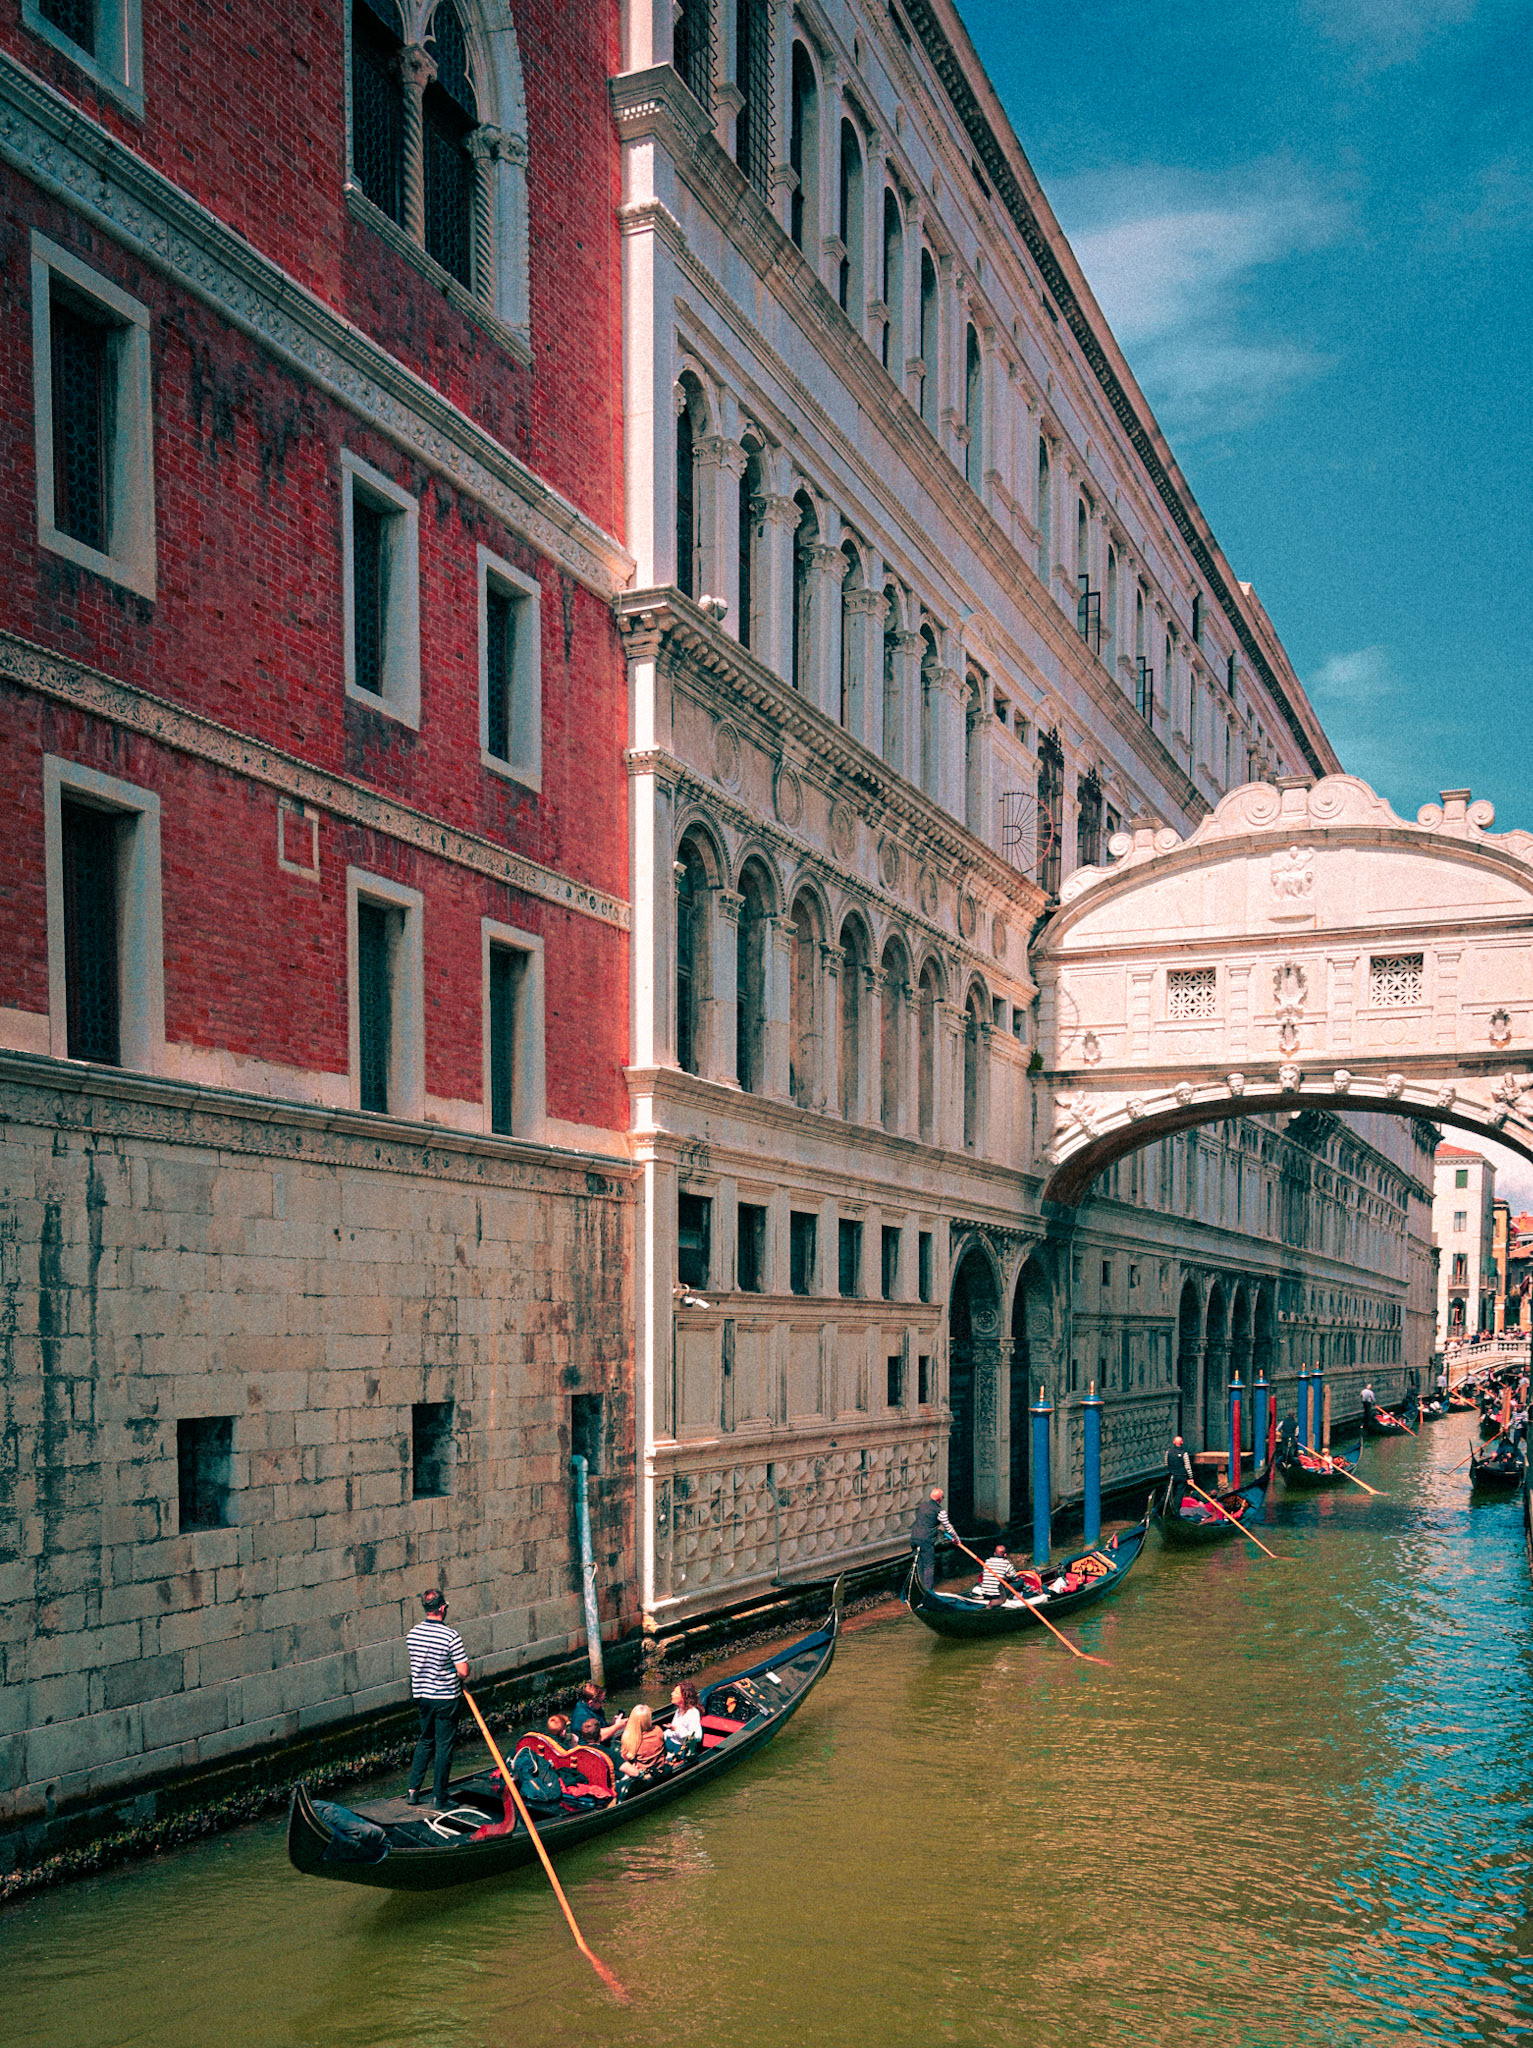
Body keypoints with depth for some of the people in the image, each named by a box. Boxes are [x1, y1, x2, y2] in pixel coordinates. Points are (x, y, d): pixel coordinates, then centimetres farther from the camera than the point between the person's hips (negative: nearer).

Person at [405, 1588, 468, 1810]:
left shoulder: (413, 1633, -3)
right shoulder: (451, 1636, -21)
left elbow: (415, 1664, 10)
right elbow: (463, 1671, -20)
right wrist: (459, 1678, 2)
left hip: (422, 1695, 5)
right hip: (446, 1698, -5)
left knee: (425, 1741, 21)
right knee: (444, 1745, 6)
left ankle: (413, 1788, 17)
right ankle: (438, 1796, 13)